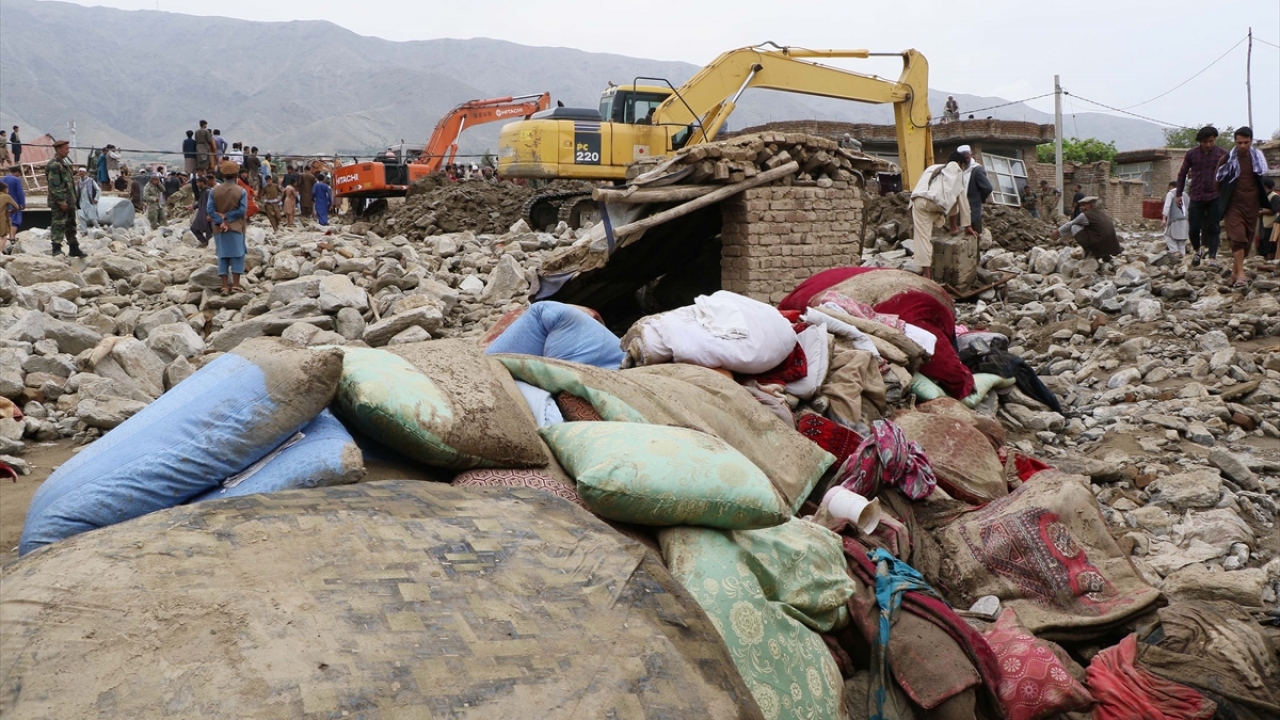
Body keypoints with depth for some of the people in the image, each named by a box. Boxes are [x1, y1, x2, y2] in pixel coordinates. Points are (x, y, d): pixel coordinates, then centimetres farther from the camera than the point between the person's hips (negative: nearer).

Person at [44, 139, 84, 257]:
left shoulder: (64, 162, 17)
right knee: (58, 224, -7)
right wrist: (61, 201, -22)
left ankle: (74, 249, 22)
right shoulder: (53, 164, -14)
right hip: (59, 202, -10)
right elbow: (54, 185, -20)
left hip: (69, 201, 10)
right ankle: (57, 249, -5)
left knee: (71, 225, 15)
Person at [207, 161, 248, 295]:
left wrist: (221, 221, -10)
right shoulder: (241, 191, -6)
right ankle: (236, 285, 0)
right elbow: (242, 210, -13)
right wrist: (227, 216, -9)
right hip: (236, 228, -2)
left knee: (222, 256, 6)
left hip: (219, 229, 2)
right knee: (237, 255, 3)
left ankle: (224, 286, 4)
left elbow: (209, 209, -6)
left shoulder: (214, 191, 1)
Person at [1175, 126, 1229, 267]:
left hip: (1215, 198, -1)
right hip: (1196, 197, 1)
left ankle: (1212, 256, 0)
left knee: (1213, 228, -2)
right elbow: (1182, 173, 10)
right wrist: (1179, 194, 8)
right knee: (1193, 228, 0)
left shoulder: (1222, 154, -2)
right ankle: (1197, 250, 25)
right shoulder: (1191, 154, 1)